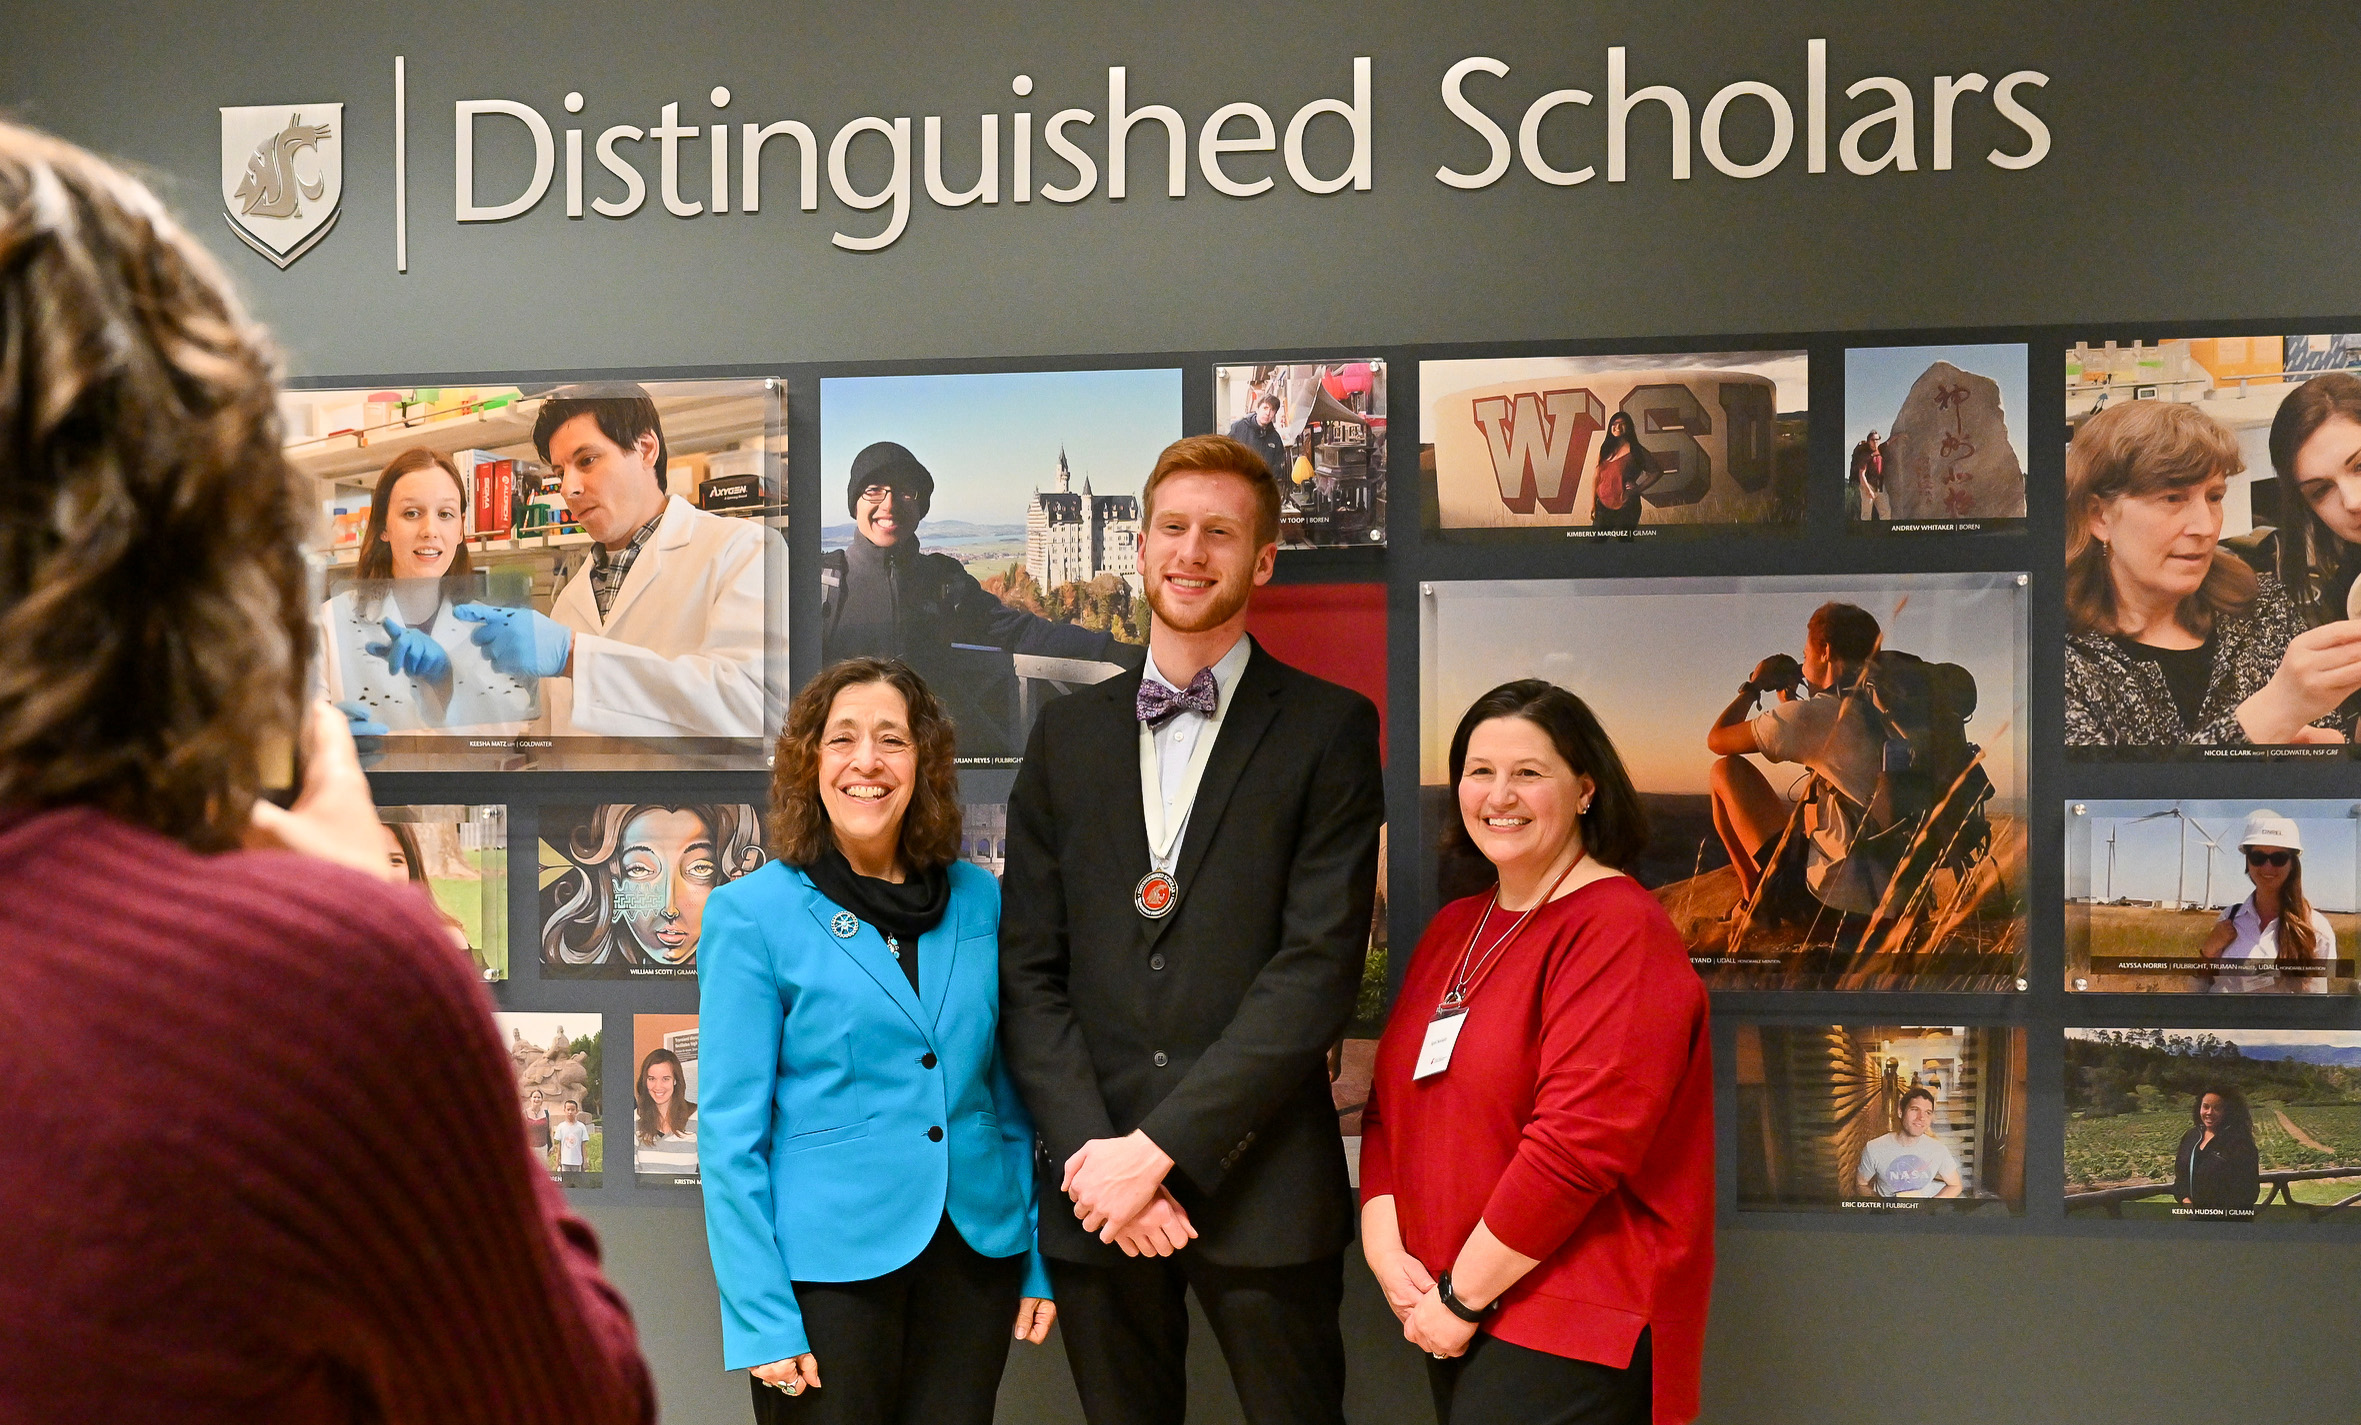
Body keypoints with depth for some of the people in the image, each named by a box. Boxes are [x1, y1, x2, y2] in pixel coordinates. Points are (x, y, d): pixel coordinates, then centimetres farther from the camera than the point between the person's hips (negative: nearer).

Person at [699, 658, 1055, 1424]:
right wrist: (760, 1318, -11)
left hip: (975, 1263, 4)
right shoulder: (752, 915, -5)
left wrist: (1039, 1259, 6)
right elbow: (731, 1131, -7)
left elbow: (1009, 1096, 11)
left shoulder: (979, 900, 6)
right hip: (830, 1268, -3)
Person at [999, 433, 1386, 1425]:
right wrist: (1090, 1149, -8)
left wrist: (1161, 1144, -14)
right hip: (1096, 1192, 3)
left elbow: (1318, 965, -9)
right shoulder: (1069, 731, 11)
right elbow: (1029, 967, 6)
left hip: (1260, 1191, -3)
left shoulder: (1329, 729, 0)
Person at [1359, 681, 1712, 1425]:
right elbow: (1392, 1101, 13)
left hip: (1568, 1331, -7)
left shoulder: (1618, 932, -12)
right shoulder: (1453, 929, 12)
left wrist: (1464, 1295, -16)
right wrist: (1386, 1251, -3)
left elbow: (1581, 1140, -20)